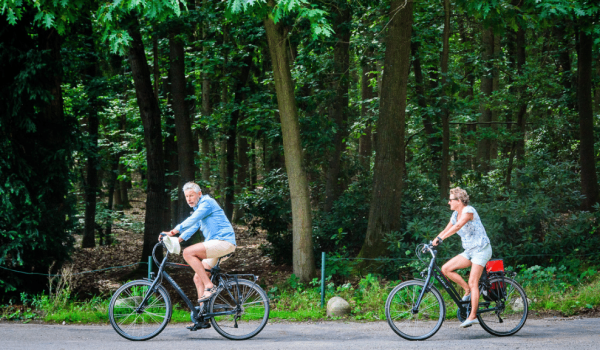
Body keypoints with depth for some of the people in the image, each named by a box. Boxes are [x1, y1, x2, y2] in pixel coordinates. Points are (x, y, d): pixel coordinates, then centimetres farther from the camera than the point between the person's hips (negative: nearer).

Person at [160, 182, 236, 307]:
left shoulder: (207, 203, -7)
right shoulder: (198, 208, 24)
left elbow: (192, 220, -21)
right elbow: (193, 227, 20)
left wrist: (174, 231, -30)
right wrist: (178, 240, 6)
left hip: (224, 241, -10)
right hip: (214, 243, 10)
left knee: (188, 253, -23)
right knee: (198, 278, 5)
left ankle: (209, 287, -23)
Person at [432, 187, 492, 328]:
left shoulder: (468, 211, -17)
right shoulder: (456, 214, 10)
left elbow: (458, 226, -32)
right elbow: (446, 230, 11)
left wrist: (440, 239, -39)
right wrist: (432, 242, -3)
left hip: (481, 249, -8)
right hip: (469, 251, 8)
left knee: (473, 282, -15)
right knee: (446, 269, -6)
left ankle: (473, 316, -15)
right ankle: (468, 290, 5)